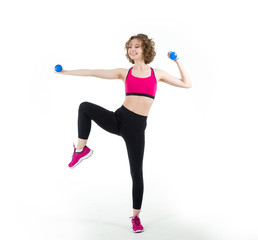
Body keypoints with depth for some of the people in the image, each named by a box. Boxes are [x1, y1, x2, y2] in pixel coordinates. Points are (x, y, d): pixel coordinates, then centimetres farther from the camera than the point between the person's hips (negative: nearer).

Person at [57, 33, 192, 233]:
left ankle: (136, 216, 19)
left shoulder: (157, 74, 10)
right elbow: (93, 73, 11)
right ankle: (81, 149, -6)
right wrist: (66, 72, 10)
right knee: (85, 107, -23)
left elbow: (187, 84, 13)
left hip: (137, 126, -1)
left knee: (137, 173, 1)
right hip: (118, 119, 1)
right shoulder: (124, 73, 11)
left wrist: (178, 62, 5)